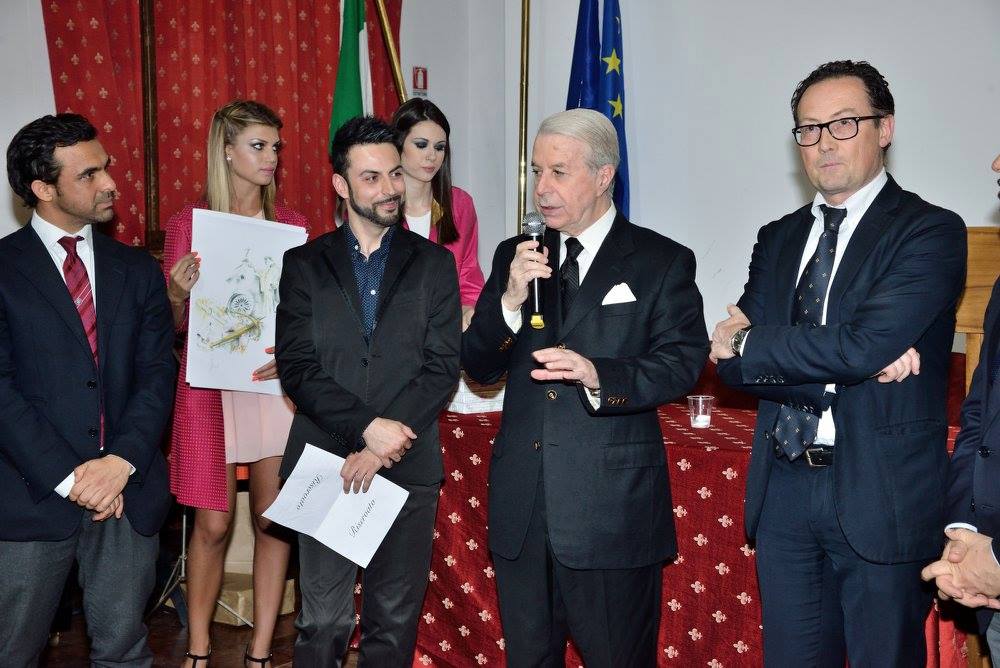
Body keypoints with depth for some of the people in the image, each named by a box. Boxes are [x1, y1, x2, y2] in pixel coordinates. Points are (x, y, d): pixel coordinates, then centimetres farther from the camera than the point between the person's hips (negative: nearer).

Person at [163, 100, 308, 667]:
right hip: (211, 386, -2)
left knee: (274, 520, 4)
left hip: (276, 383, 2)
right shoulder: (190, 222, 0)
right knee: (213, 524, 1)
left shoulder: (290, 225, 6)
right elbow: (174, 323, 4)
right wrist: (180, 293, -17)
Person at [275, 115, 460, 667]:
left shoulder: (434, 263, 5)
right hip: (324, 463, 0)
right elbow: (297, 368, -4)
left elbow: (442, 368, -3)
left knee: (395, 622, 10)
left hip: (409, 467, 0)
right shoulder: (304, 264, 5)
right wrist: (367, 426, -17)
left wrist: (383, 448, -12)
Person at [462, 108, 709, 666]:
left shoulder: (663, 261, -1)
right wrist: (511, 300, -12)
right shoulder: (515, 256, 10)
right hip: (522, 504, 4)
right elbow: (479, 368, 6)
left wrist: (598, 375, -27)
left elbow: (682, 362, -10)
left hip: (612, 508, -4)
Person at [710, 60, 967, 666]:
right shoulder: (778, 239, 11)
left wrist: (749, 344, -9)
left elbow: (864, 345, -21)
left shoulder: (930, 231, -6)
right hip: (783, 490, 5)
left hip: (882, 497, -5)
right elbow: (732, 360, 0)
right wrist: (863, 365, -13)